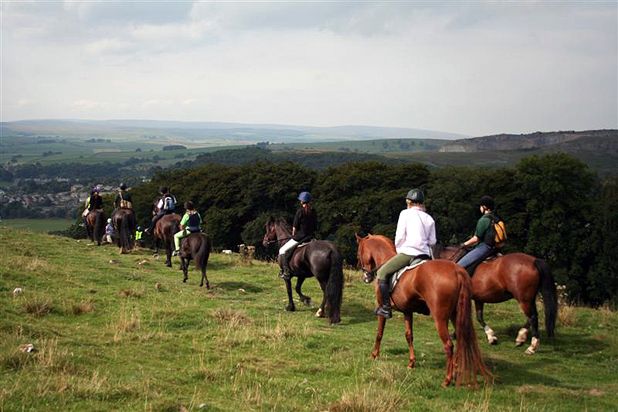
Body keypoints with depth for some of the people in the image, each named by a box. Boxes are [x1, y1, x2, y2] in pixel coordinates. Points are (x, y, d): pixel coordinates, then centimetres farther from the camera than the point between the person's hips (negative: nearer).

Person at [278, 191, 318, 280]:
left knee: (283, 250, 4)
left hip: (300, 237, -6)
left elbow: (295, 227, -8)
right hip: (310, 237, 7)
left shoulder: (300, 211, -11)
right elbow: (315, 227, 11)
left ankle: (286, 271, -8)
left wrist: (294, 235, 7)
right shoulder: (313, 212, 7)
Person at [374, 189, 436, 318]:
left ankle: (386, 308, -7)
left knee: (382, 273, 1)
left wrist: (398, 250, 11)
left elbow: (400, 236, -4)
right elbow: (432, 241, 11)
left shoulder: (406, 213, 1)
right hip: (425, 254, 6)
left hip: (408, 252, -6)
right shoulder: (429, 218, 15)